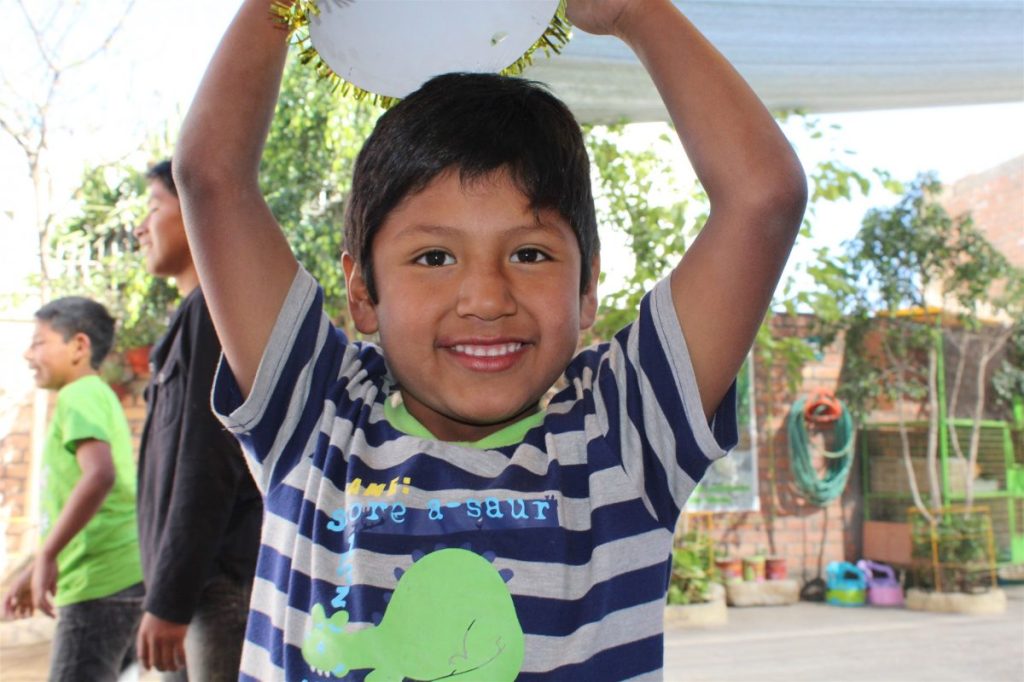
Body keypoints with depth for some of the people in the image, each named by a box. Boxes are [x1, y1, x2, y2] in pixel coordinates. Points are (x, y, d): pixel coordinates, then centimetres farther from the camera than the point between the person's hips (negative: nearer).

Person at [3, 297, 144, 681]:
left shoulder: (79, 395, -8)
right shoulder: (99, 396, 21)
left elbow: (99, 476, -27)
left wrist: (46, 556, -24)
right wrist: (34, 571, 27)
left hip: (100, 581, -10)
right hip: (124, 575, 10)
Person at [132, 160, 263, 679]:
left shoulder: (217, 308, -11)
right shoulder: (197, 313, 19)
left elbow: (210, 466, -19)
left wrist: (169, 600, -18)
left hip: (224, 587, -10)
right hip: (204, 587, 10)